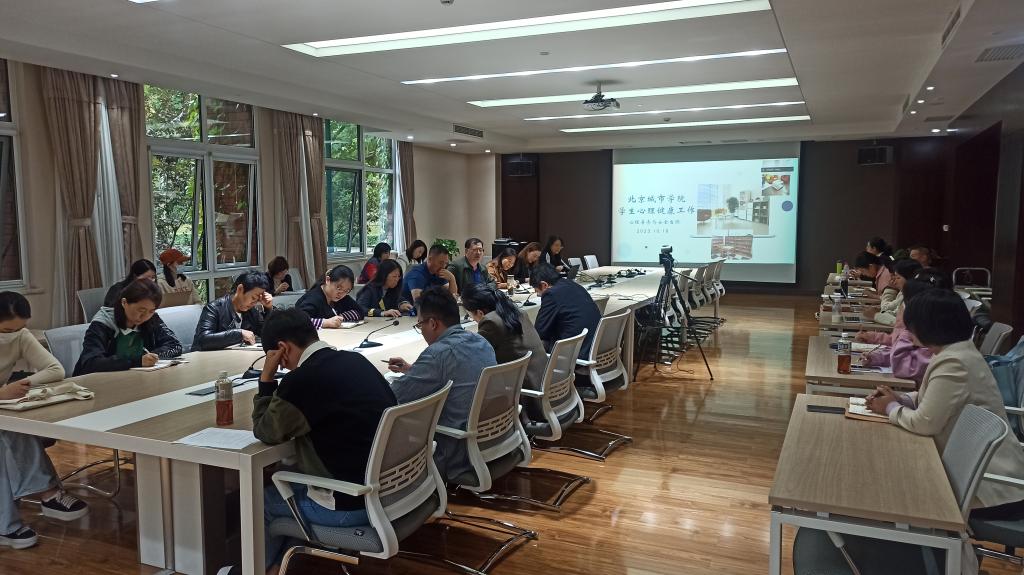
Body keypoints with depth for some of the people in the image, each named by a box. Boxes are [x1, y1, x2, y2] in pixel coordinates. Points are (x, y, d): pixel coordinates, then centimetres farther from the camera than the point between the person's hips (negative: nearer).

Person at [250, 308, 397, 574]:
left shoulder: (300, 380, -20)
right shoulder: (357, 361, 3)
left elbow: (265, 432, -1)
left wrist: (267, 378, 2)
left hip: (353, 504, -7)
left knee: (262, 500, 20)